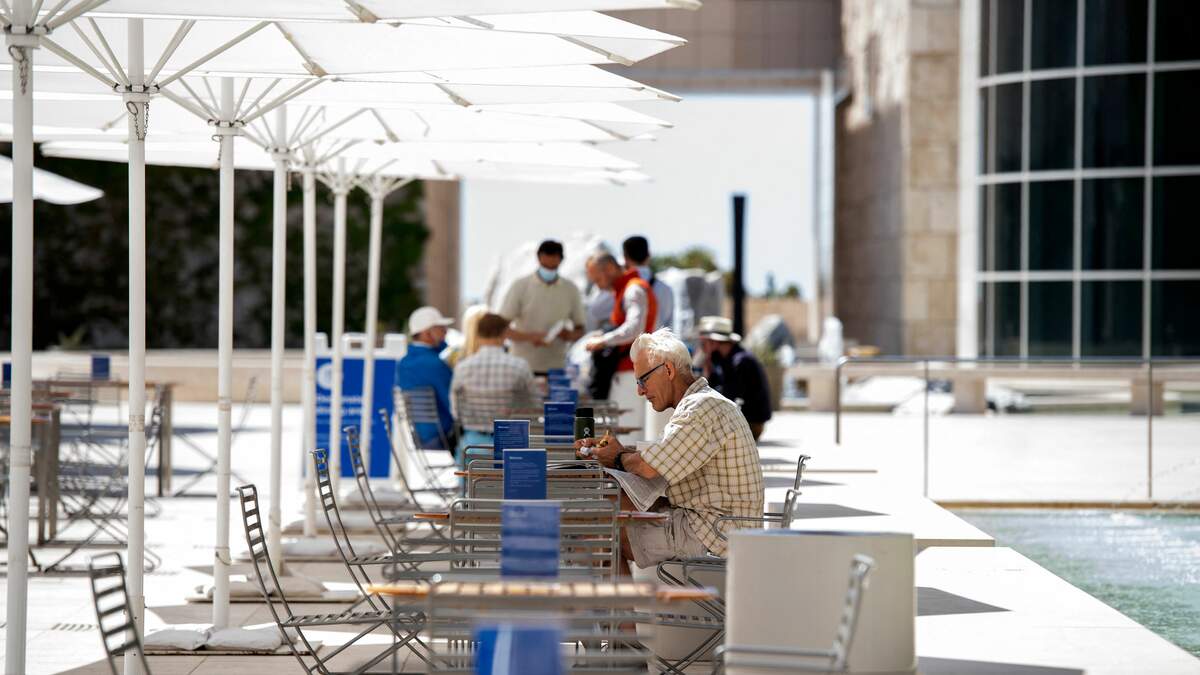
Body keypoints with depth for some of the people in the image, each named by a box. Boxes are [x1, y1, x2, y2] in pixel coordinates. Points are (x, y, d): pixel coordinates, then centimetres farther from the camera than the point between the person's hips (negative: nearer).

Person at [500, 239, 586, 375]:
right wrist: (529, 337, -20)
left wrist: (569, 335, -11)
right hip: (523, 367, -2)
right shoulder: (520, 286, 0)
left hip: (556, 368, 2)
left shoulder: (571, 290, 7)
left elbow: (580, 329, 14)